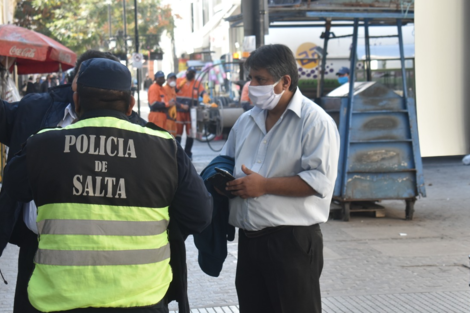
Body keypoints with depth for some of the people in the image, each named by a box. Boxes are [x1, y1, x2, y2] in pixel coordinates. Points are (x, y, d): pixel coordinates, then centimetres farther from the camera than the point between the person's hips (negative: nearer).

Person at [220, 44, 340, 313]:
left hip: (293, 240, -7)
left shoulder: (315, 122, -9)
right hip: (249, 239, 7)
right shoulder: (247, 121, 14)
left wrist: (264, 185, -18)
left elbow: (321, 180, -19)